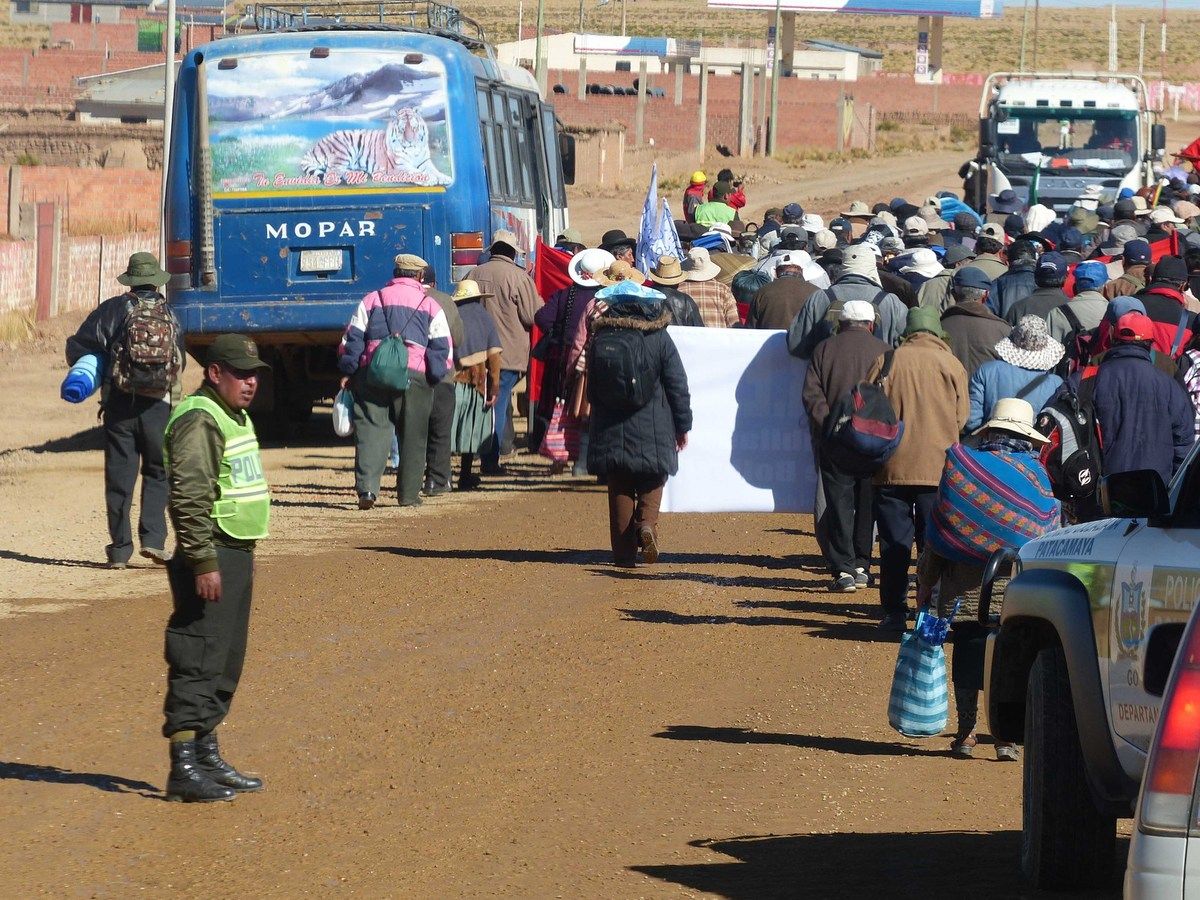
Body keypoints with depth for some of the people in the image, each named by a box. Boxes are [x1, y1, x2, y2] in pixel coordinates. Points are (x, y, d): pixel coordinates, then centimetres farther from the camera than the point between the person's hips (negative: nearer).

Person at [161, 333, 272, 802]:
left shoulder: (235, 417, 18)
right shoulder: (199, 420, -15)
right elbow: (189, 497, -22)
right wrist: (203, 562, -25)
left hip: (237, 553, 10)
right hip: (213, 557, -10)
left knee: (224, 663, 15)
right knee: (198, 663, -11)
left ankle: (207, 757, 24)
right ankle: (184, 768, -12)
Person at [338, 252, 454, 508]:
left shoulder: (371, 300, 13)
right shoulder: (430, 306, 10)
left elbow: (351, 338, 9)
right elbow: (442, 347, 5)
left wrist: (348, 372, 11)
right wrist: (435, 376, 9)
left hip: (371, 372, 1)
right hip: (414, 377, -1)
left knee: (371, 432, -2)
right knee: (412, 437, 10)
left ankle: (366, 487, -19)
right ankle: (409, 494, 13)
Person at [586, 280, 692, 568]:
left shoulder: (600, 339, 0)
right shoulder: (659, 338, -5)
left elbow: (591, 389, 8)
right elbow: (677, 385, -2)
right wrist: (682, 425, 8)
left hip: (612, 435, 1)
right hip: (653, 432, -1)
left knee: (620, 492, 8)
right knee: (652, 484, 12)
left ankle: (624, 554, 6)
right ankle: (647, 523, -16)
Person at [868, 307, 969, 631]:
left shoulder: (886, 361, 2)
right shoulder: (952, 365, 1)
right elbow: (961, 418, 5)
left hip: (892, 468, 0)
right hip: (938, 469, 0)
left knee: (894, 545, 6)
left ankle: (894, 613, 5)